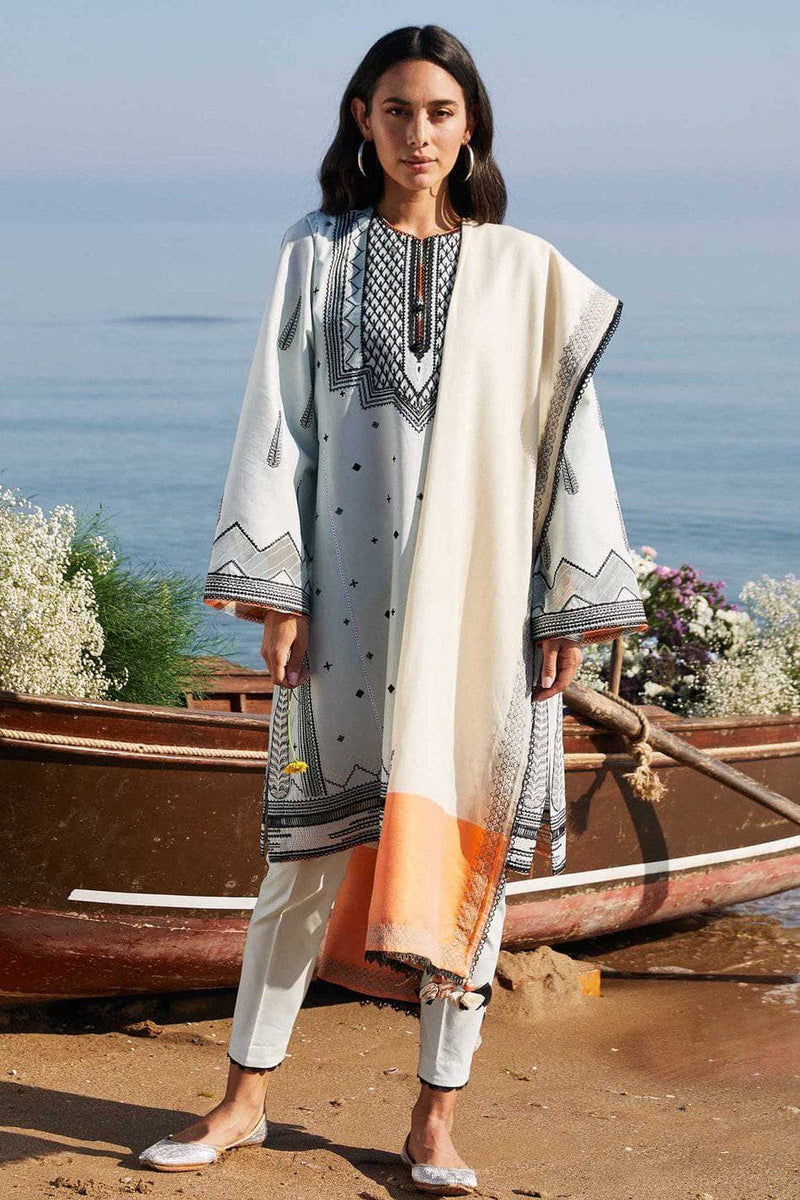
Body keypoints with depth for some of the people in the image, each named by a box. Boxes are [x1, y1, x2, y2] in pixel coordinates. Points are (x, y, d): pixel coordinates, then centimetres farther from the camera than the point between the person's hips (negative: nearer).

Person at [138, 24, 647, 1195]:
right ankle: (245, 1097, 17)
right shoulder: (318, 255, 6)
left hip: (483, 592, 0)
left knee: (463, 838, 3)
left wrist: (571, 607, -2)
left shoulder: (525, 270, 5)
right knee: (312, 841, 3)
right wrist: (273, 589, -6)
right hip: (351, 586, 0)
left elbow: (567, 438, 4)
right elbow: (278, 422, 2)